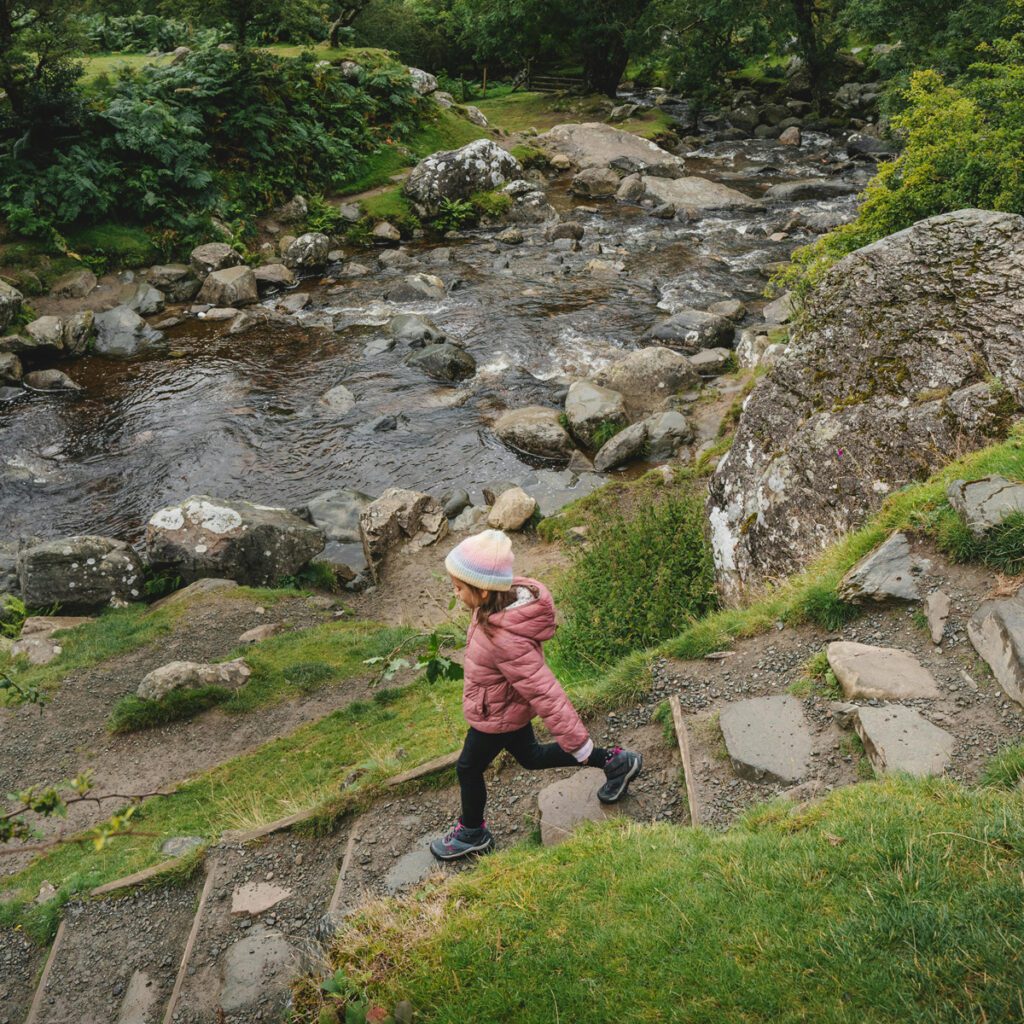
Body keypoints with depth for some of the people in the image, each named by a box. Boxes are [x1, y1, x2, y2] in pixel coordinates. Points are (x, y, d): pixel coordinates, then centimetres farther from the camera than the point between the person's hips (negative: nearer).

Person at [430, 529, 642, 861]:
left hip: (497, 718, -8)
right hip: (509, 706, 8)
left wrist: (578, 743, -30)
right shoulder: (507, 599, -17)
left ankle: (472, 833, 45)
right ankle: (614, 761, 37)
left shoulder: (507, 641, -43)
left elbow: (544, 692, -38)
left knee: (468, 769, 17)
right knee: (531, 756, 29)